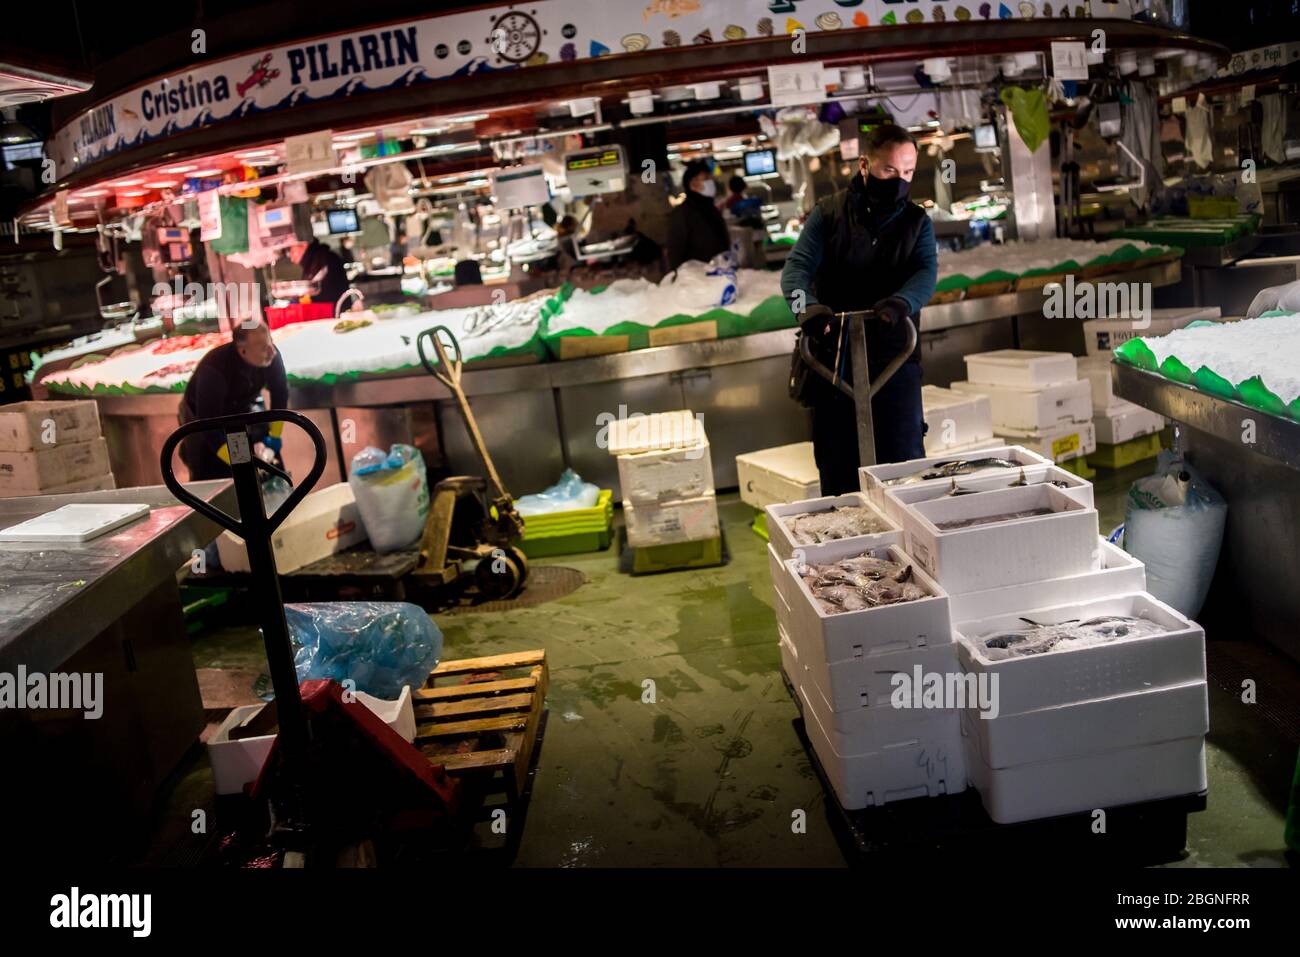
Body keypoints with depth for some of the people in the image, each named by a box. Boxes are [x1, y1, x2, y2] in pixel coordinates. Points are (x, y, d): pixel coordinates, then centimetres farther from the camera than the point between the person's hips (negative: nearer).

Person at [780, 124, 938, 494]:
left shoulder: (917, 222, 8)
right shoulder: (828, 214, 3)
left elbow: (926, 273, -9)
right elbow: (796, 267, -9)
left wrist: (899, 302, -33)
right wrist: (807, 306, -32)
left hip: (895, 358, 1)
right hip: (833, 357, -1)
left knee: (904, 465, 2)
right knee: (837, 470, 6)